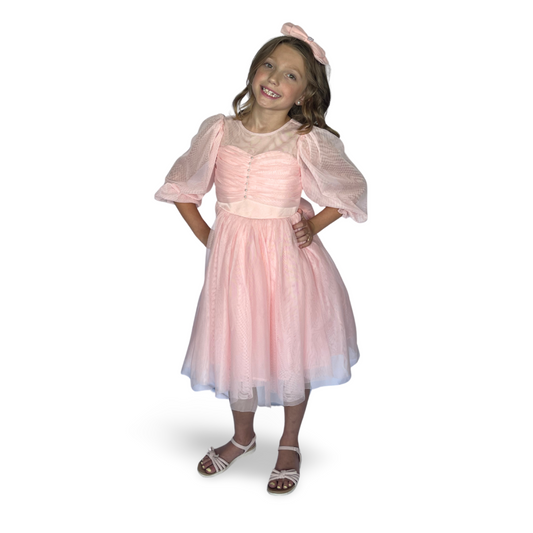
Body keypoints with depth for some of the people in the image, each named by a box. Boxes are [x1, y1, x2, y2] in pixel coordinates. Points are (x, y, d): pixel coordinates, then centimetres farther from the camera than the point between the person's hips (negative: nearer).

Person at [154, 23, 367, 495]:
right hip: (232, 257, 2)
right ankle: (242, 437, 41)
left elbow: (351, 190, 4)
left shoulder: (307, 140, -8)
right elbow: (183, 188, 10)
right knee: (238, 347, 15)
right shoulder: (219, 131, -2)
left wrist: (313, 227, -6)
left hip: (287, 255, -2)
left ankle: (290, 445, 34)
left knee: (291, 348, 9)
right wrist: (206, 236, 1)